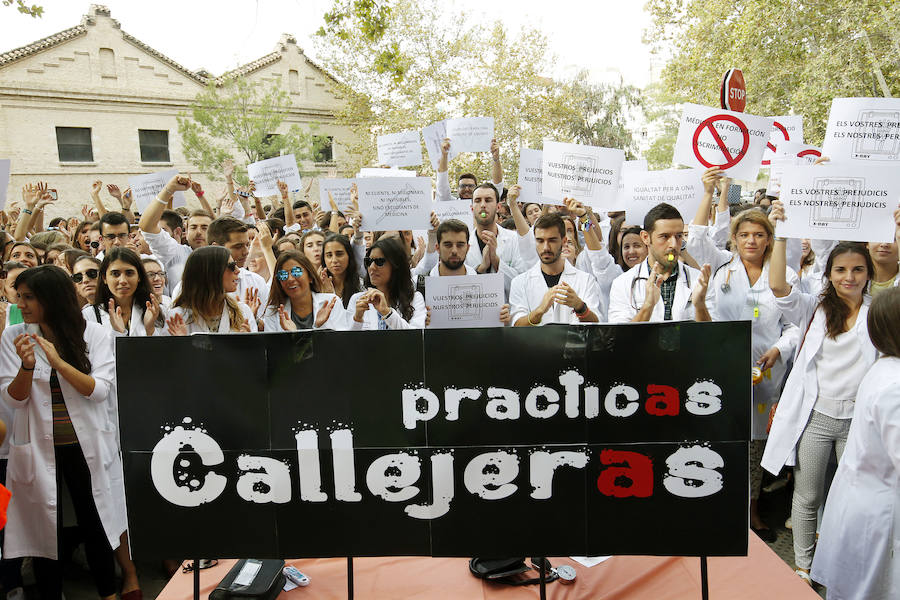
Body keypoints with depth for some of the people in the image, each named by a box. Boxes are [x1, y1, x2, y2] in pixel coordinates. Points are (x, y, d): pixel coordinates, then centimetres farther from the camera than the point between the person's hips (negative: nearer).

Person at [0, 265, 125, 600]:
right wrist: (27, 366, -22)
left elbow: (100, 390, -13)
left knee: (95, 526, 10)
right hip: (39, 449, 1)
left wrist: (57, 361, -23)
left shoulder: (94, 334, -5)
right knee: (44, 528, 10)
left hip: (86, 447, -1)